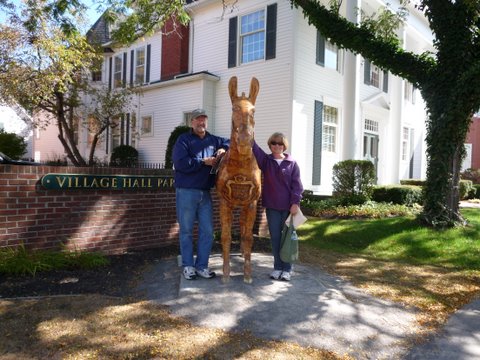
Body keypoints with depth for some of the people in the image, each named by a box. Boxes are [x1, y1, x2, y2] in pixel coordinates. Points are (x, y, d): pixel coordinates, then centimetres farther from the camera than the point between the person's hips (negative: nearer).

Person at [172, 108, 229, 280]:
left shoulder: (213, 140, 11)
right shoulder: (183, 140, -3)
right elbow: (180, 163, -16)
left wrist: (224, 149, 0)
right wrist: (203, 161, -14)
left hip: (205, 192, 5)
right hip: (186, 192, -5)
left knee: (207, 231, 6)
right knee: (186, 231, 5)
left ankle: (202, 265, 18)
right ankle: (188, 265, 16)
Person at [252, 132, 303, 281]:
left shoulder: (292, 163, 1)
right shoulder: (265, 160, 6)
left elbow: (297, 184, -4)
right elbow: (254, 148, -10)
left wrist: (295, 202, -14)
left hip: (288, 206, -1)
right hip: (271, 206, 2)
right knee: (275, 237, 7)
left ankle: (287, 269, 15)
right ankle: (277, 267, 19)